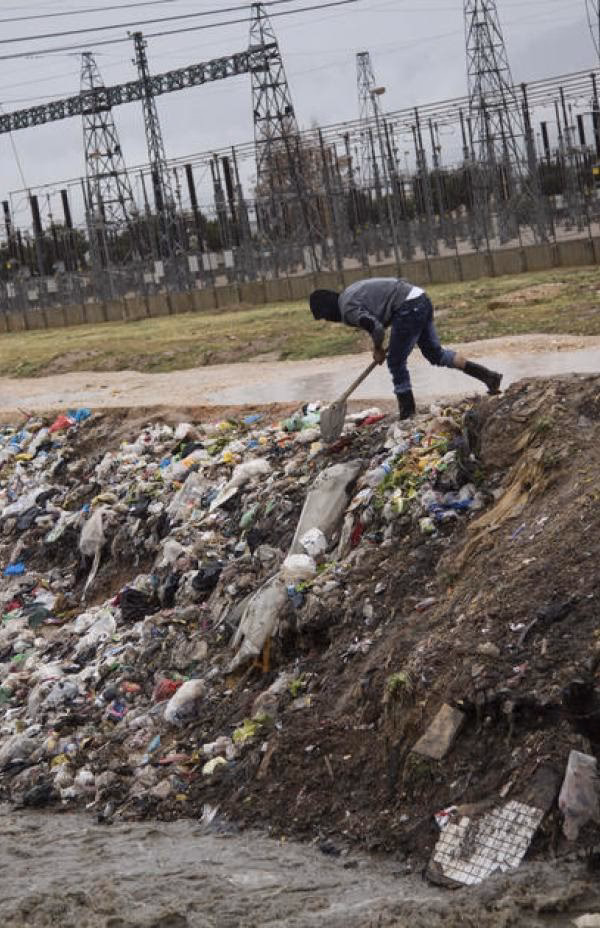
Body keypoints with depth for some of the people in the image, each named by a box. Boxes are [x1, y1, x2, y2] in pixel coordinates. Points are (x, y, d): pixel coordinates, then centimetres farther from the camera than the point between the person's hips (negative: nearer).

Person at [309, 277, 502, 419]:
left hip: (409, 309, -10)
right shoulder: (350, 293, 21)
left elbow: (376, 328, -19)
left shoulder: (347, 309, -9)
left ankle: (407, 414, 8)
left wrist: (377, 350, 2)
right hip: (421, 299, 10)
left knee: (396, 362, 1)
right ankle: (489, 376, 13)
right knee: (435, 353, 15)